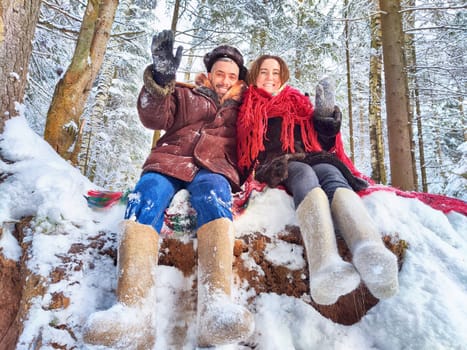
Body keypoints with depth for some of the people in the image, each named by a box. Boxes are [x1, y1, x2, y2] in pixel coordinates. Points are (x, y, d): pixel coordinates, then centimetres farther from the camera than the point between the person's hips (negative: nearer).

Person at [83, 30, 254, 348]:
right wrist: (160, 78, -12)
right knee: (146, 198, -35)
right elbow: (155, 118, 5)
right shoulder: (184, 93, 25)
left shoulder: (242, 106, 30)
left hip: (213, 168, 0)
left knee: (214, 199, -38)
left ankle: (216, 303, -61)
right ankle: (133, 307, -55)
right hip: (170, 161, 1)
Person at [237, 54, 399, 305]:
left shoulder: (298, 102, 29)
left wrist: (327, 117, 2)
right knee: (305, 174, -36)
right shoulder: (248, 110, 25)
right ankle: (325, 266, -65)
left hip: (313, 161, 3)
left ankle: (370, 253, -64)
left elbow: (325, 143, 20)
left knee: (330, 173, -33)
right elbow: (242, 153, 14)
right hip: (274, 168, -2)